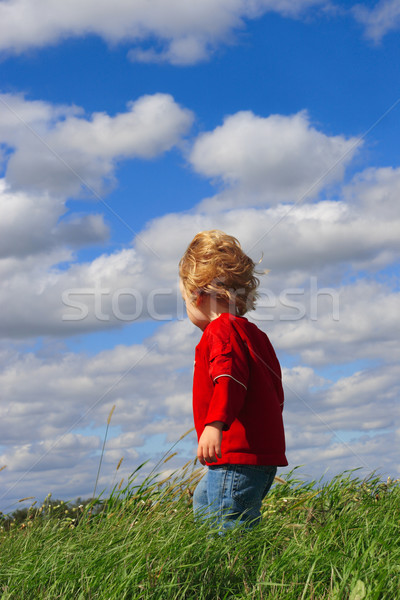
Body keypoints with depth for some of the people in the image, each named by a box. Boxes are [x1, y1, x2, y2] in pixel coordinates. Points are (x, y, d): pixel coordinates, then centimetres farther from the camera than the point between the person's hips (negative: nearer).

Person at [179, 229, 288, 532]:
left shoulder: (222, 330, -10)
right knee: (204, 500, 25)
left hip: (238, 455, -11)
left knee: (231, 529, -12)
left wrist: (215, 424, -41)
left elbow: (230, 379, -28)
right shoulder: (254, 333, 19)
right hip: (264, 452, 11)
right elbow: (275, 394, 24)